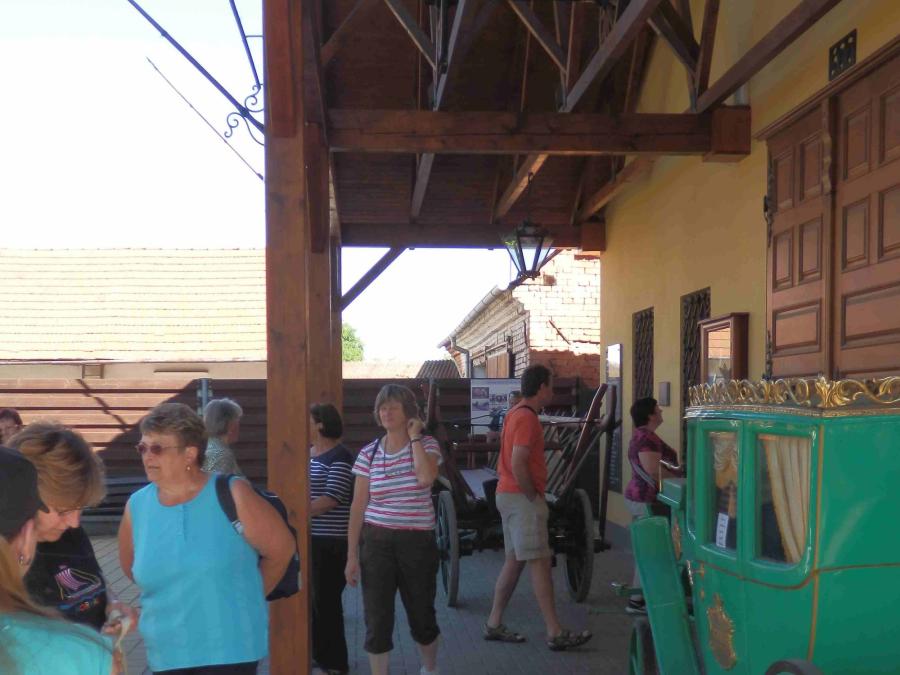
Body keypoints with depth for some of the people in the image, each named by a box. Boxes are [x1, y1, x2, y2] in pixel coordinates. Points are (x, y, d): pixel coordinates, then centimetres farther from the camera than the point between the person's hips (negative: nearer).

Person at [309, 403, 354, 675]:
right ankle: (318, 652, 29)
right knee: (312, 596, 15)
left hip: (330, 540, -8)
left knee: (326, 599, -1)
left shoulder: (339, 457, -13)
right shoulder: (308, 453, 13)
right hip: (309, 536, 8)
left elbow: (331, 499, -20)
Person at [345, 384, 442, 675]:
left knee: (422, 615, 14)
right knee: (377, 620, 1)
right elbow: (358, 506, 1)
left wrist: (414, 437, -15)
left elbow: (425, 478, -25)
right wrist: (352, 556, -1)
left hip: (417, 542, -1)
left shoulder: (427, 445, -2)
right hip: (376, 541, 1)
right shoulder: (368, 453, 1)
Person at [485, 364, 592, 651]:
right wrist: (533, 496, -14)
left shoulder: (516, 413, 15)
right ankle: (555, 634, -4)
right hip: (522, 498, -10)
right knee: (540, 563, -7)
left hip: (510, 496, 10)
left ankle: (494, 624, 18)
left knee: (514, 561, 13)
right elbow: (518, 465, -25)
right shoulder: (527, 418, -16)